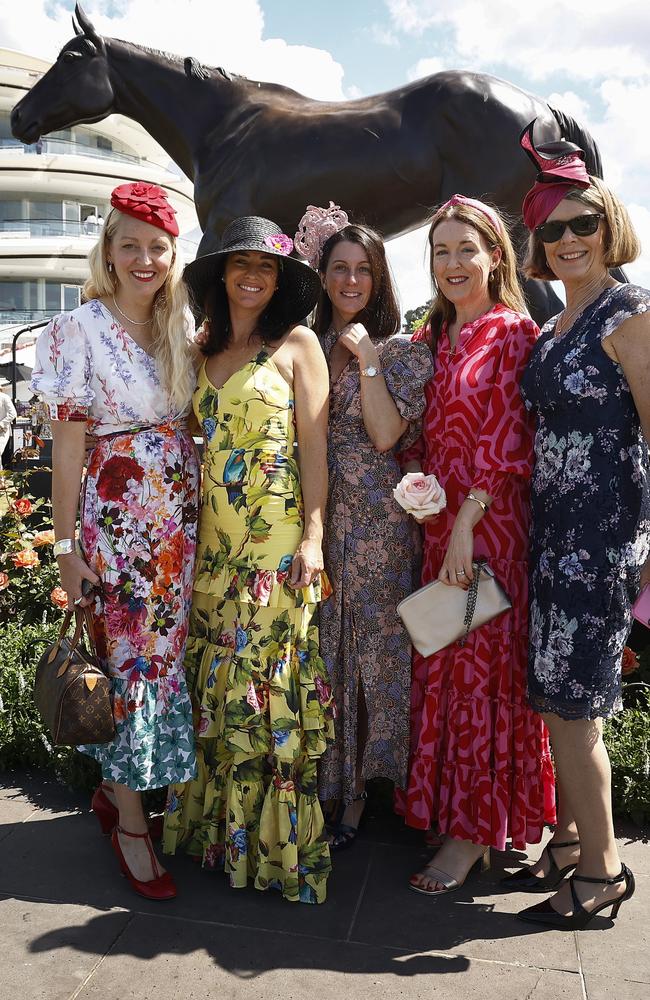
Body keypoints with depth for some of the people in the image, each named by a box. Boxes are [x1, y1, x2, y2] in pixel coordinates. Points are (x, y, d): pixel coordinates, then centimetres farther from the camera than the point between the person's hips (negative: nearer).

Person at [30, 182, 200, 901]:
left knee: (168, 654, 11)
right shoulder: (81, 331, -5)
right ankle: (129, 822, 19)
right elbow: (67, 445, -7)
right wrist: (66, 546, -9)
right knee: (131, 660, 2)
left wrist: (201, 516, 8)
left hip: (182, 517, 6)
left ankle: (117, 787, 32)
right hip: (118, 517, -5)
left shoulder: (180, 331, 11)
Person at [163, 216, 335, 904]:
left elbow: (313, 441, -5)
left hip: (276, 537, -5)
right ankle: (216, 825, 26)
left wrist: (313, 535, -12)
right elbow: (199, 437, 15)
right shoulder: (205, 347, 15)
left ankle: (275, 841, 14)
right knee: (213, 678, 10)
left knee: (267, 680, -1)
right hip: (214, 537, 5)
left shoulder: (297, 343, 0)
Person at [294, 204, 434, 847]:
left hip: (375, 522, -3)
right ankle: (318, 786, 25)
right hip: (312, 517, 3)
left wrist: (366, 357, -11)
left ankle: (354, 791, 22)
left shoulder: (402, 352, 3)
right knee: (314, 649, 7)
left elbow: (386, 433, -11)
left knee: (368, 648, 4)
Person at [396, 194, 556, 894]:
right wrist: (415, 478, -2)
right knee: (439, 664, 11)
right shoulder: (430, 338, 14)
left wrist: (467, 522, -17)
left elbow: (508, 442, -12)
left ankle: (474, 831, 16)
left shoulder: (513, 333, -5)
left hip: (492, 522, -6)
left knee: (484, 664, 1)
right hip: (437, 523, 6)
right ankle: (444, 805, 28)